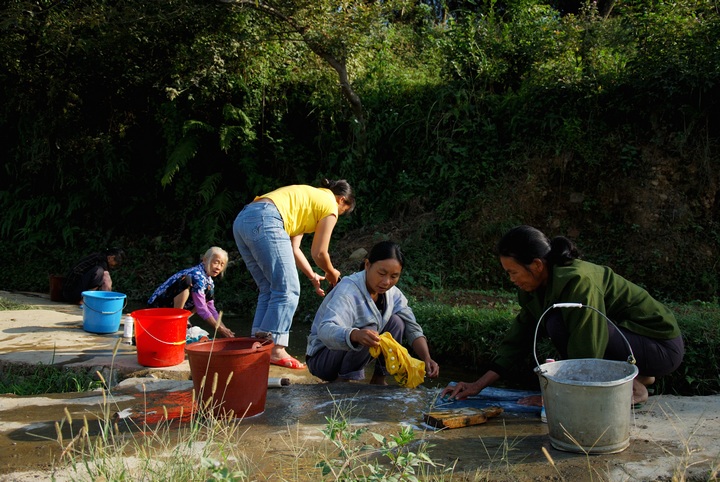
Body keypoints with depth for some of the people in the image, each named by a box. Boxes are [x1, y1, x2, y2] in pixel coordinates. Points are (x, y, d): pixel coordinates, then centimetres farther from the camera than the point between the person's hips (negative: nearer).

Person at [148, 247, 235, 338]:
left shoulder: (209, 280, 5)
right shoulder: (197, 275, -23)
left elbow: (211, 308, 7)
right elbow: (201, 309, -25)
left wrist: (224, 328, -3)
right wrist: (218, 328, -22)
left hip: (175, 304, 9)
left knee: (209, 294, -1)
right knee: (186, 281, -31)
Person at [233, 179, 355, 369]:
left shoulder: (308, 197, 33)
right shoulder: (330, 205, 9)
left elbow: (293, 249, 29)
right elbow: (318, 253, 9)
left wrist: (313, 276, 35)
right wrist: (331, 273, 28)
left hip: (241, 221, 9)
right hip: (265, 221, -9)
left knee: (269, 290, 13)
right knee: (287, 290, -4)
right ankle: (275, 350, -9)